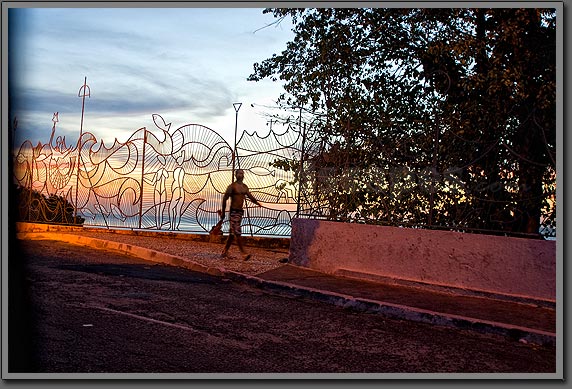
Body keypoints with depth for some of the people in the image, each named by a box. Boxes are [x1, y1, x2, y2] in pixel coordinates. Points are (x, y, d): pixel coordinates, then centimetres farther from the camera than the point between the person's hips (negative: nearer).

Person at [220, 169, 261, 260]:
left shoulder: (245, 187, 13)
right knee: (238, 233, -11)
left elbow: (250, 197, 17)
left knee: (232, 233, 13)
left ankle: (225, 252, 23)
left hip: (240, 211, 8)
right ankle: (244, 254, -15)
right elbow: (224, 199, -6)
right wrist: (223, 212, -5)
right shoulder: (232, 186, -8)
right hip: (233, 212, -8)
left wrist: (257, 203, 4)